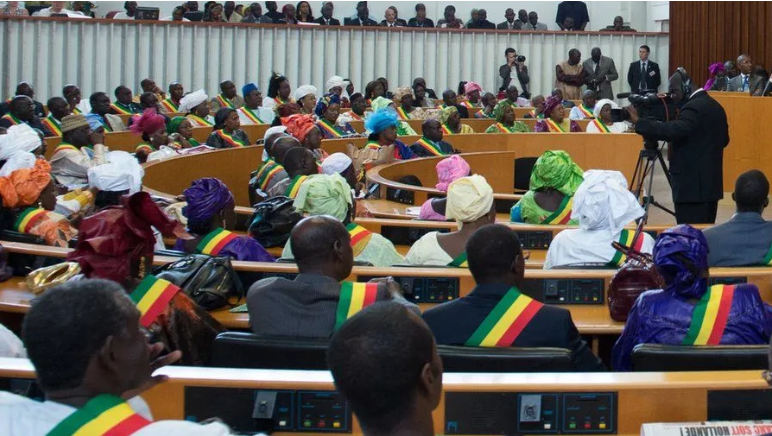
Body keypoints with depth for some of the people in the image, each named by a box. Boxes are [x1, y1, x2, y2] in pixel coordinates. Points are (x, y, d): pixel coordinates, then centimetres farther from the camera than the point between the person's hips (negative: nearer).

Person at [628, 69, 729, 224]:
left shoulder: (693, 107, -15)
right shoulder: (715, 106, 15)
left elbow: (673, 131, -31)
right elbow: (724, 139, 24)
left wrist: (638, 122, -29)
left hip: (693, 184, -10)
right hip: (710, 182, 10)